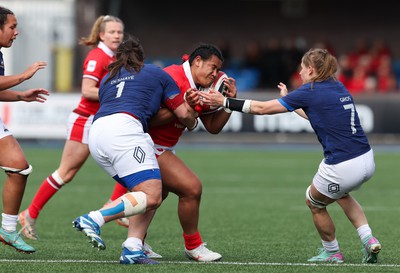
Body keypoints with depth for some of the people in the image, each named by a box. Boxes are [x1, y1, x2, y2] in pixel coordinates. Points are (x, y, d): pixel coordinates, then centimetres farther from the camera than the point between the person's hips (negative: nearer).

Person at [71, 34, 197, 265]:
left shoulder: (107, 78, 33)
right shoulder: (157, 74, 20)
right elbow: (184, 113, 19)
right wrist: (192, 123, 43)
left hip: (96, 134, 7)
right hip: (124, 127, -7)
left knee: (144, 194, 12)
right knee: (151, 197, -14)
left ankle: (133, 248, -4)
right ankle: (94, 220, -27)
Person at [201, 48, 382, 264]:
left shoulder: (310, 92, -7)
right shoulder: (338, 88, 13)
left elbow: (262, 108, -3)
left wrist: (224, 102, 3)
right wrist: (289, 100, 38)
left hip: (343, 168, -7)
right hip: (367, 161, 7)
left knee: (314, 201, 22)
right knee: (340, 193, 36)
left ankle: (332, 252, 35)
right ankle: (368, 240, 21)